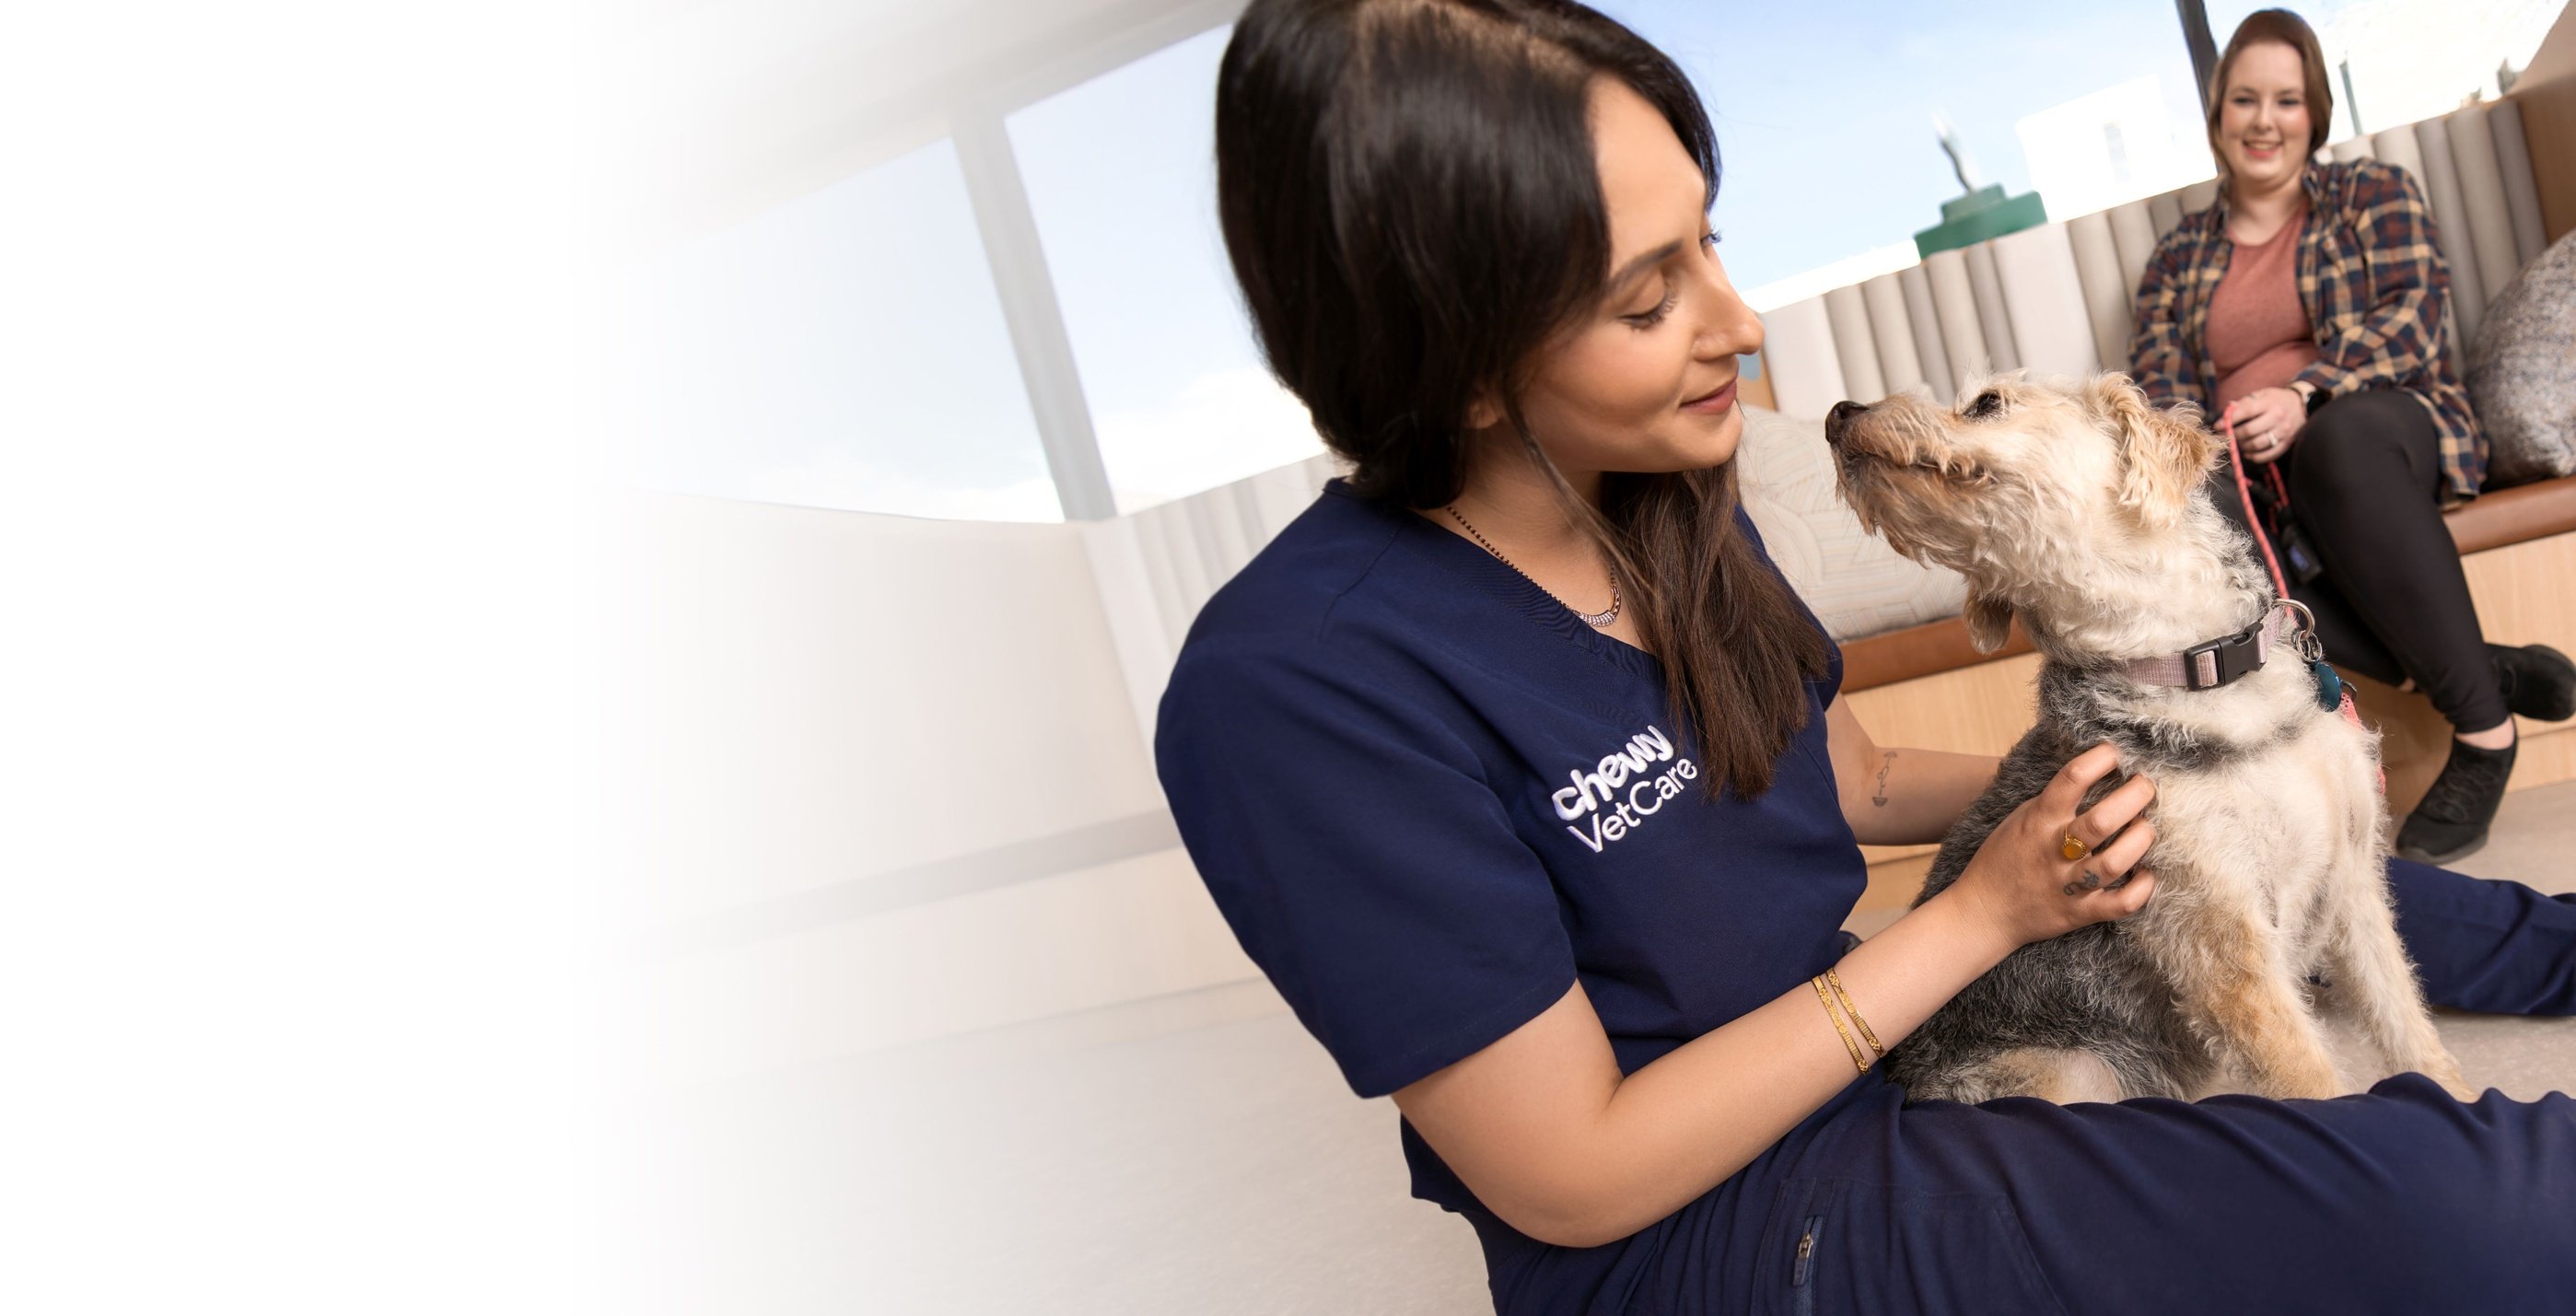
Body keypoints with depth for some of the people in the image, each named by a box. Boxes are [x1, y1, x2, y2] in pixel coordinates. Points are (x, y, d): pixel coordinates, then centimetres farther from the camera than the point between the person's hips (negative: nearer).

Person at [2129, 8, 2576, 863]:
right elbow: (2158, 385, 7)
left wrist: (2306, 395, -23)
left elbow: (2412, 314, -3)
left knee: (2344, 435, -41)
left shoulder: (2372, 194, 14)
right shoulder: (2178, 258, 19)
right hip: (2252, 482, 2)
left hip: (2383, 434, -1)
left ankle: (2483, 726, -30)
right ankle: (2485, 665, -27)